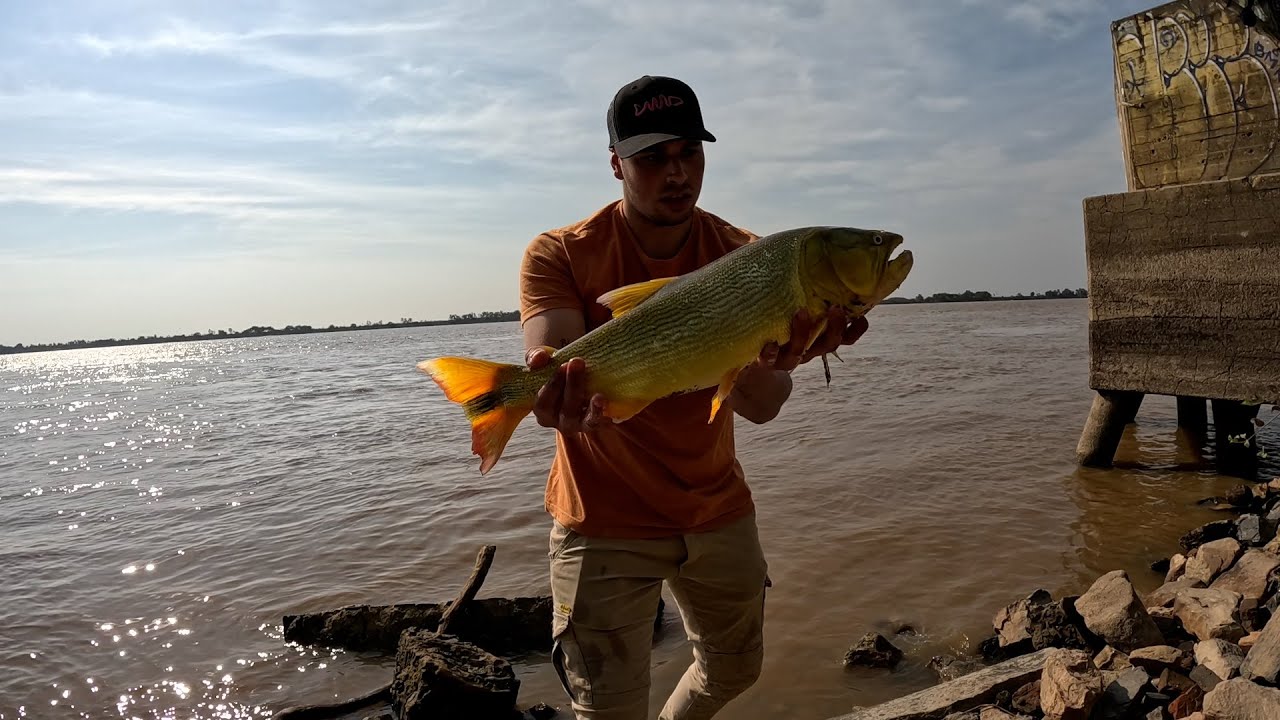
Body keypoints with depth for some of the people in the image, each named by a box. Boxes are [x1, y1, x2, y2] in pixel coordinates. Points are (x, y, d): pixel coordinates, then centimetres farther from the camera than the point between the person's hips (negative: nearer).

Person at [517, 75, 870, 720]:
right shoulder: (560, 255, -12)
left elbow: (760, 407, -15)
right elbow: (550, 368, -27)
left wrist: (772, 360, -39)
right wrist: (560, 396, -52)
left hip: (716, 510, 4)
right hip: (604, 519, -3)